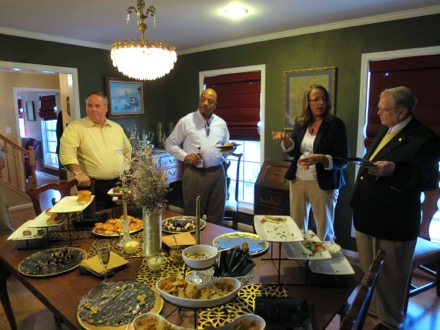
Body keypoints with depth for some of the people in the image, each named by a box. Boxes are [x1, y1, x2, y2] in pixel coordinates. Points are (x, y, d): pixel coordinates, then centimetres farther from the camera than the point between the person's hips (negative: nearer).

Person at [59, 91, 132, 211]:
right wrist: (78, 172, -32)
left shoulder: (117, 127, 12)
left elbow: (127, 151, 23)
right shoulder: (75, 127, -4)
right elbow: (67, 150, -19)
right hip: (93, 185, -4)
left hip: (118, 183, 5)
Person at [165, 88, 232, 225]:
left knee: (216, 216, 12)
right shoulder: (186, 121, -2)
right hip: (194, 174, -3)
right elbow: (170, 143, 3)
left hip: (217, 173, 4)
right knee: (193, 216, 6)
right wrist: (185, 156, -13)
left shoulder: (221, 123, 10)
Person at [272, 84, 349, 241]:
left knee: (324, 230, 10)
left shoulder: (336, 124, -8)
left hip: (323, 184, -4)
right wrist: (285, 139, -12)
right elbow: (292, 152, 7)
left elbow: (343, 160, -10)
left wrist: (321, 158, -27)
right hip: (298, 180, 4)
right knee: (296, 228, 14)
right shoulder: (300, 122, 4)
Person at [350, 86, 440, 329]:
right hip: (367, 215, 9)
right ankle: (370, 309, 45)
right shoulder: (385, 130, 11)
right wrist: (358, 200, 18)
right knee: (368, 271, 24)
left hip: (392, 221, -8)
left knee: (389, 277, 11)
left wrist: (394, 171, -33)